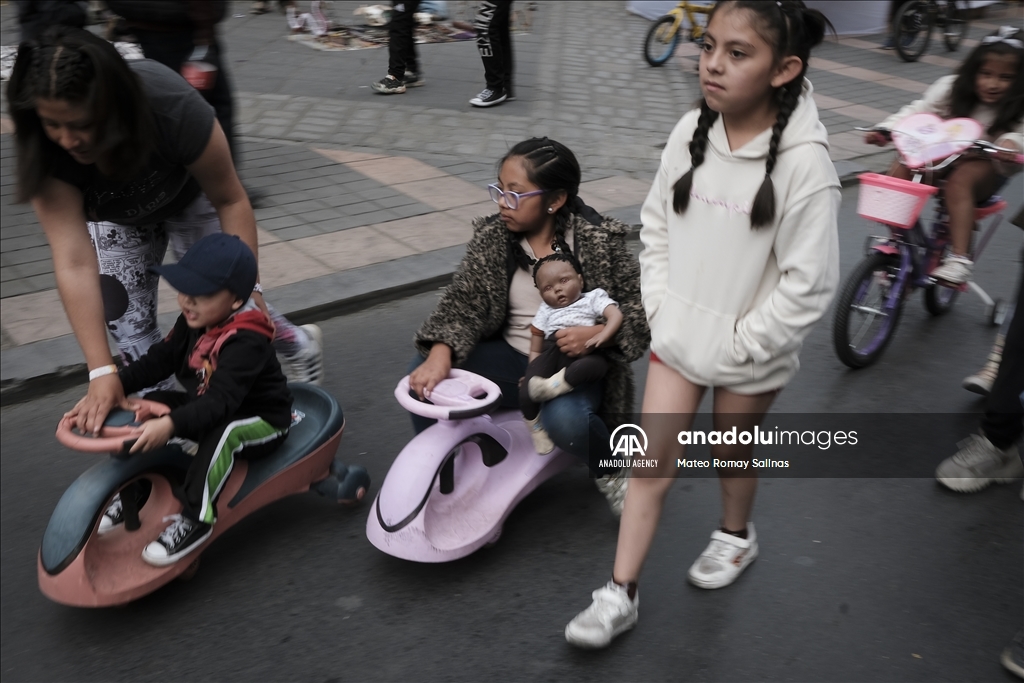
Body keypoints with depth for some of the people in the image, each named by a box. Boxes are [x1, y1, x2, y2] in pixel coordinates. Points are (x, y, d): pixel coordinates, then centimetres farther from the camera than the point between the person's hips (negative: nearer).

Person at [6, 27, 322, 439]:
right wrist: (101, 371, -42)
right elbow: (74, 263, -39)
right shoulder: (45, 149, -36)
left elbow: (230, 201, -26)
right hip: (115, 218, 2)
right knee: (128, 323, -7)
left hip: (189, 199, -1)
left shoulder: (172, 108, -41)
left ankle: (298, 347, 27)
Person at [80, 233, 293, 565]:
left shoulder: (246, 341, -31)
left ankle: (195, 516, -28)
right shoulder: (193, 323, -3)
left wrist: (170, 425, -50)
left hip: (260, 421, -9)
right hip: (209, 408, 9)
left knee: (222, 432, -38)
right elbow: (160, 359, -2)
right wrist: (115, 382, -16)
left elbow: (220, 401, -40)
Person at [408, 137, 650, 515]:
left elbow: (641, 303, -8)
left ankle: (609, 472, 1)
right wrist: (440, 355, -29)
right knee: (422, 377, -16)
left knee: (565, 419, -36)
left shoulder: (598, 240, -12)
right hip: (512, 359, 4)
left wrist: (597, 333, -27)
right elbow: (462, 301, -11)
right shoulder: (490, 237, -5)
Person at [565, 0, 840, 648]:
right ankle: (621, 594, 21)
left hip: (750, 352, -3)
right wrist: (659, 307, -2)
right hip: (678, 336, 4)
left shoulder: (805, 162, -22)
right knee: (651, 464, 8)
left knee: (732, 452, 20)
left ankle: (737, 535, 52)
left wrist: (742, 344, -14)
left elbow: (809, 284, -19)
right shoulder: (691, 133, -7)